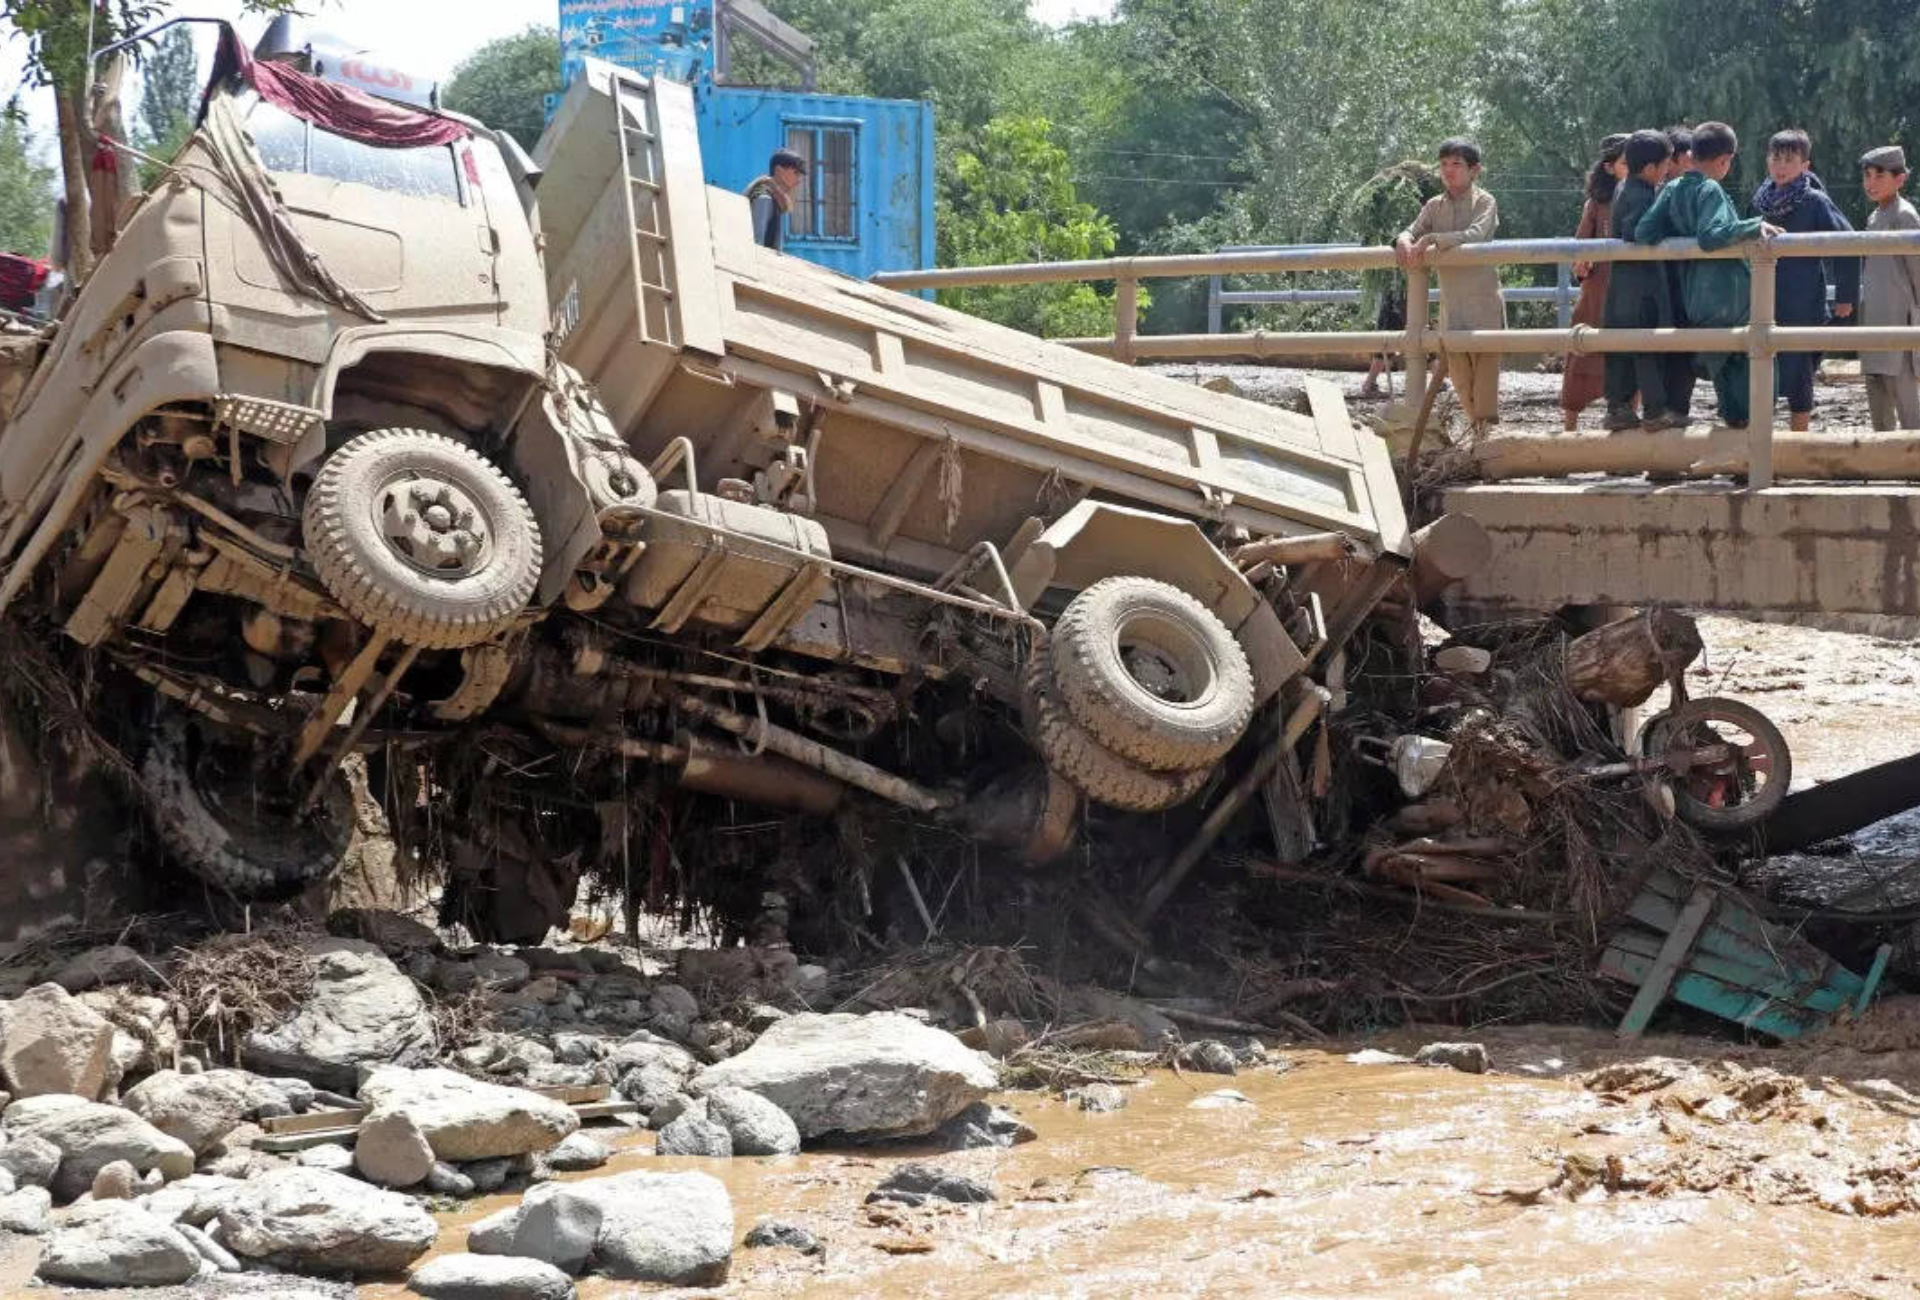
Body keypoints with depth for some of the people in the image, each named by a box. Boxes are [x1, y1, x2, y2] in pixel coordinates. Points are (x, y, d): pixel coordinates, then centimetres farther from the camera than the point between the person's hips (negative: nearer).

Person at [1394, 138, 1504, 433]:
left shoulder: (1484, 202, -5)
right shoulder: (1435, 206, 11)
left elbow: (1474, 235, -22)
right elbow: (1413, 231, 3)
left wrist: (1433, 240, -31)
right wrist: (1404, 241, -22)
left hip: (1482, 298, -5)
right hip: (1451, 300, 5)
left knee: (1484, 361, -8)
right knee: (1457, 368, 7)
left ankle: (1488, 426, -5)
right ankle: (1475, 425, 21)